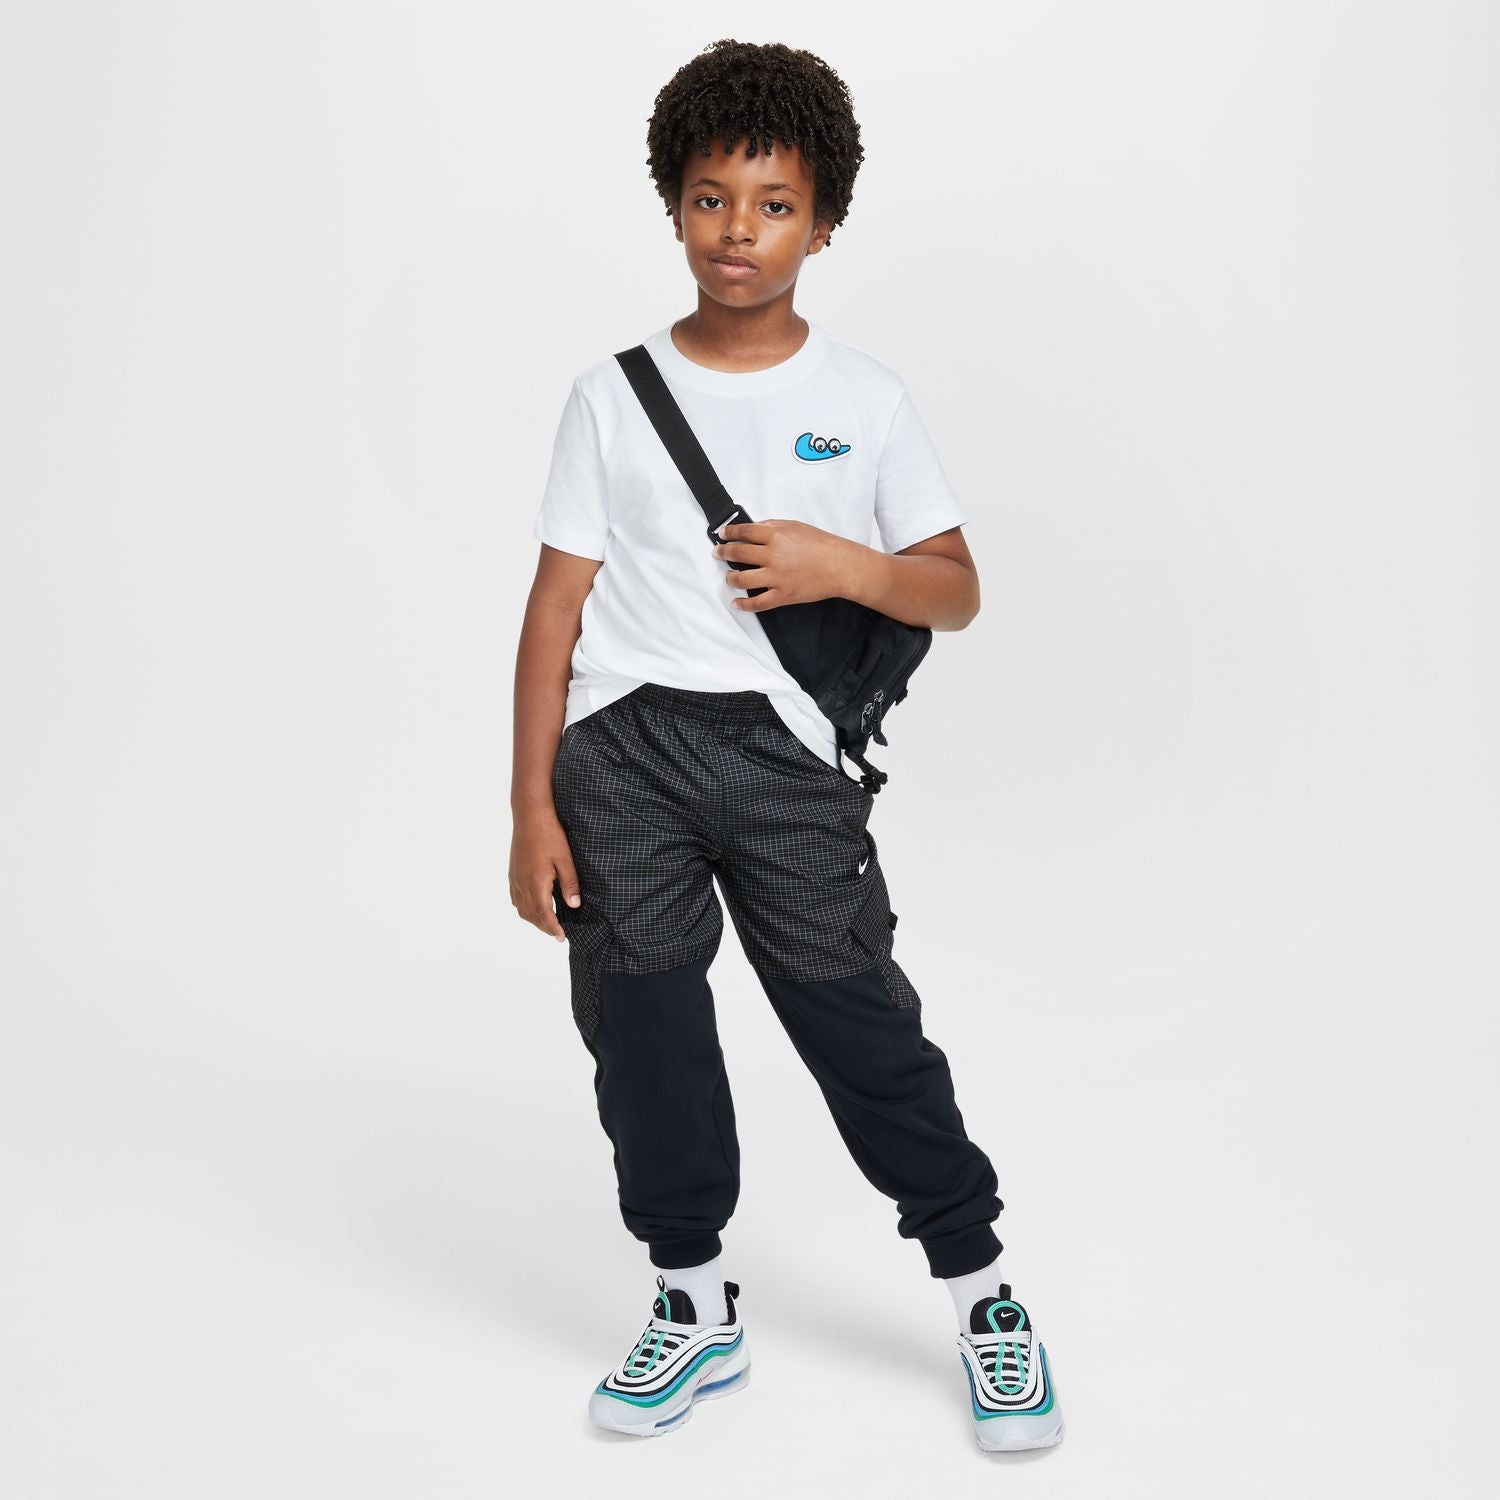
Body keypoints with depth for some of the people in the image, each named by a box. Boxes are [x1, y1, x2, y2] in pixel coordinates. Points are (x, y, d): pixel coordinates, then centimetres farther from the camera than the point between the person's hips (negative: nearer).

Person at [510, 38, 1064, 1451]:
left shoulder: (864, 396, 5)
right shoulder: (615, 393, 6)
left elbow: (956, 593, 7)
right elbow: (557, 604, 4)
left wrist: (848, 565, -15)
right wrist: (532, 806, -1)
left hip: (785, 751, -1)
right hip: (620, 748, 2)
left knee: (862, 1026, -1)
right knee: (643, 1039, 6)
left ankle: (987, 1301, 16)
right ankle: (695, 1312, 24)